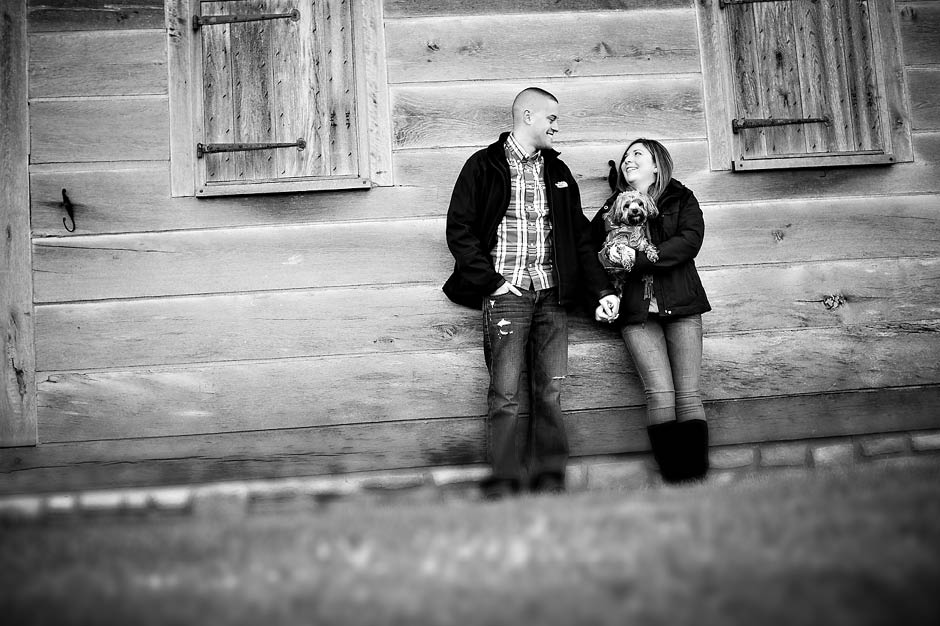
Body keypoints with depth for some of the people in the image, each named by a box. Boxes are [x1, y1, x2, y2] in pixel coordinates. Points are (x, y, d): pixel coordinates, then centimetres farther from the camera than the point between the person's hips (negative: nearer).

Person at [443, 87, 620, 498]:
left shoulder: (557, 171, 20)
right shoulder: (484, 166, 4)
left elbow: (580, 237, 19)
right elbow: (459, 231, -1)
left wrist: (602, 289, 10)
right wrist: (492, 280, -9)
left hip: (552, 293, 5)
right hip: (507, 291, -4)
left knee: (550, 388, 0)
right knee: (504, 391, -8)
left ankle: (549, 480, 5)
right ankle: (504, 483, -3)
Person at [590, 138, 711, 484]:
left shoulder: (681, 199, 14)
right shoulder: (612, 208, 19)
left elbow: (690, 241, -4)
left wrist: (639, 259, -11)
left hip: (680, 304, 0)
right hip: (636, 311, 0)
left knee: (688, 394, -10)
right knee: (660, 394, -15)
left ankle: (698, 477, -9)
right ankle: (675, 480, -14)